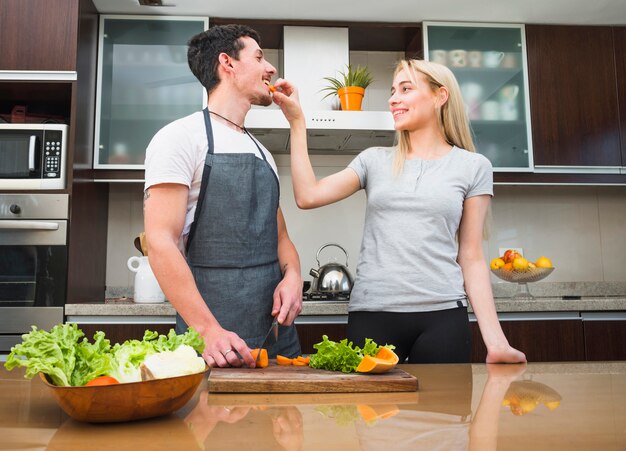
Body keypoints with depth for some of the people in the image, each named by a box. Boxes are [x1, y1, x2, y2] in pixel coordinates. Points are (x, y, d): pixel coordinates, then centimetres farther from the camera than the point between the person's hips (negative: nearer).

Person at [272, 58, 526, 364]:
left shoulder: (473, 167, 5)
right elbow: (308, 196, -1)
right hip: (371, 315, 2)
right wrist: (297, 122, 0)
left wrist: (495, 340, -3)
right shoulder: (375, 160, 11)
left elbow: (471, 257, 4)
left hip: (442, 315, -1)